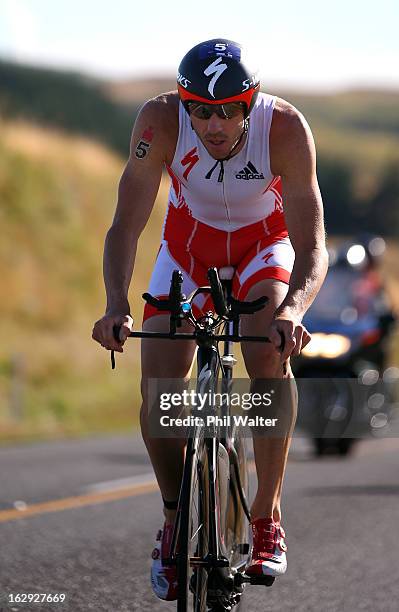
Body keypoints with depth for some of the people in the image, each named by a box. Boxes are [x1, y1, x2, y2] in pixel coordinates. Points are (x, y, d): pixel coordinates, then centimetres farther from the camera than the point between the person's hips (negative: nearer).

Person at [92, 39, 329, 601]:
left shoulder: (285, 127, -33)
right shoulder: (161, 120, -31)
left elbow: (312, 245, -35)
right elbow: (126, 226, -31)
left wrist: (293, 308, -54)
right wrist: (117, 304, -48)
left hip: (265, 242, -1)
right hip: (189, 242, 1)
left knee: (270, 351, -30)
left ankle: (267, 519, -17)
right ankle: (175, 521, 11)